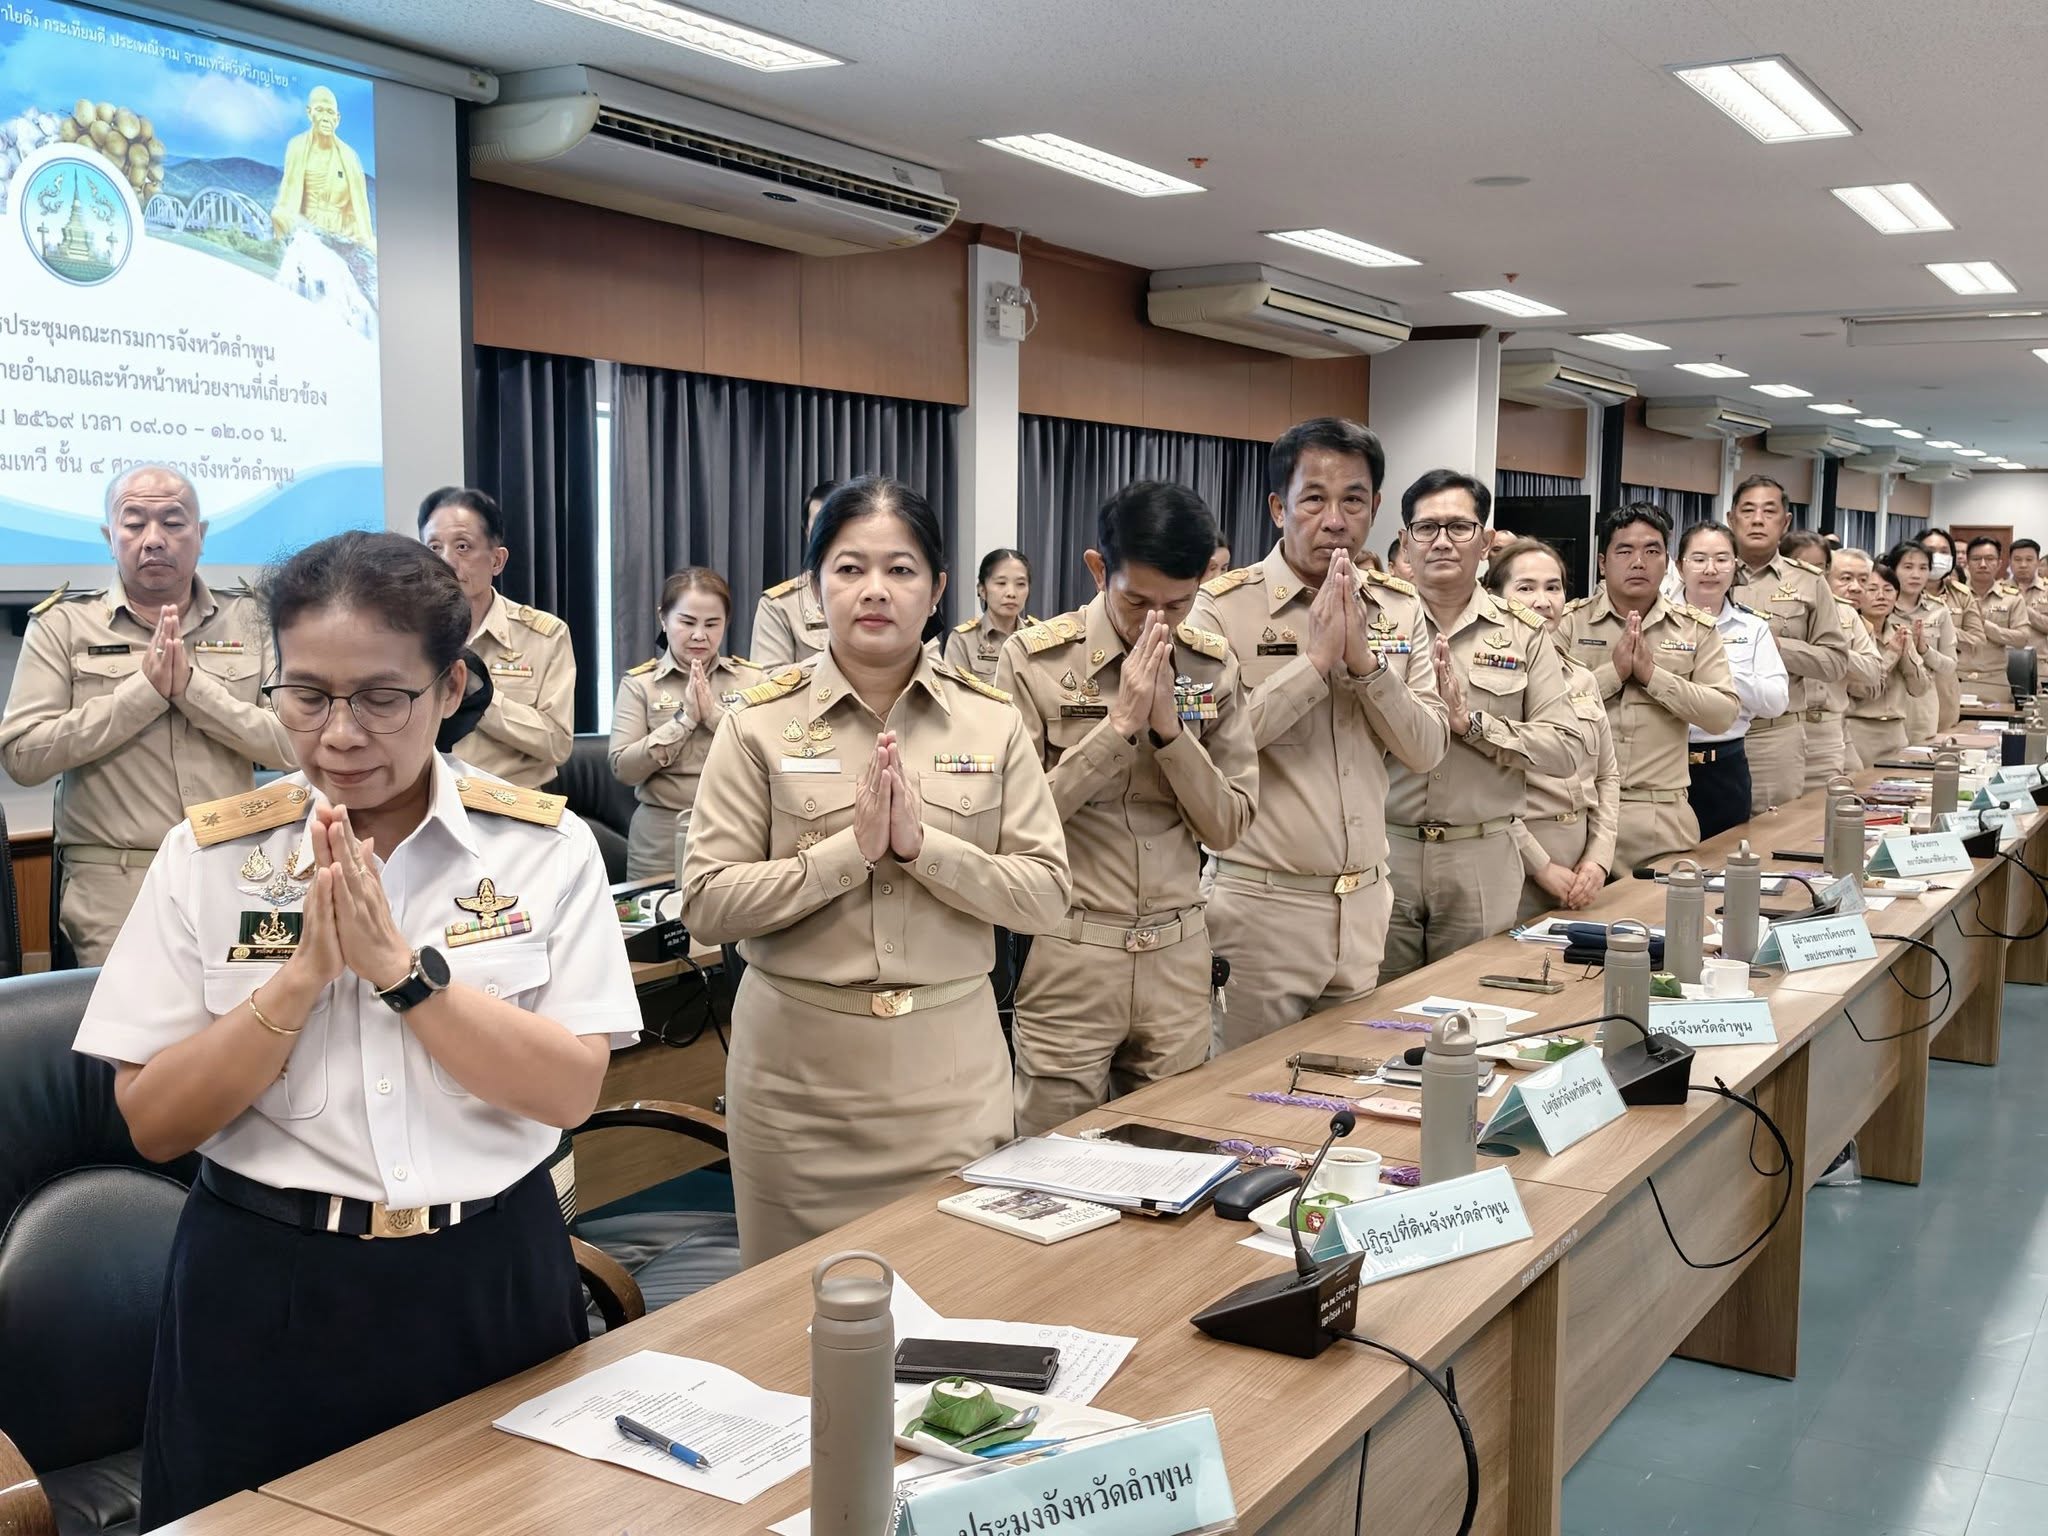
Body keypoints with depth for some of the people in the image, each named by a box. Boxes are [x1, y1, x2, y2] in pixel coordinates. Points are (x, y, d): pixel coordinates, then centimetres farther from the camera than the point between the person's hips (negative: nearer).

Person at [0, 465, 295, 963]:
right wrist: (145, 690, -15)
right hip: (113, 889, -1)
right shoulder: (62, 624, 3)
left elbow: (294, 742, -2)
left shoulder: (249, 618, 7)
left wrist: (191, 687, -13)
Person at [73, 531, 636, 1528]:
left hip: (489, 1279, 0)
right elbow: (154, 1123, -7)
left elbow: (570, 1090, -12)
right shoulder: (208, 856, -4)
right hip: (266, 1291, 0)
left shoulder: (546, 845, -6)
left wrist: (398, 966, -22)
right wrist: (306, 972, -19)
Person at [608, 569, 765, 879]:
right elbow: (623, 768, -8)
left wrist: (714, 714, -15)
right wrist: (684, 718, -14)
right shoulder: (639, 683, 2)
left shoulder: (752, 679, 4)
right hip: (662, 839, -1)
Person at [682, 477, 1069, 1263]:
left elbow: (1046, 894, -3)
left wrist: (922, 845, -17)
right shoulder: (760, 721, -3)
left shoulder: (993, 721, 1)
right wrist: (850, 849, -19)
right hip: (797, 1065, -1)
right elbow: (707, 904, -8)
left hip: (952, 1064, 1)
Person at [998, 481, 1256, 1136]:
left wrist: (1169, 726, -14)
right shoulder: (1033, 658, -8)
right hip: (1068, 959, -3)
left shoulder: (1213, 665, 3)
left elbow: (1227, 827, 0)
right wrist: (1119, 724, -18)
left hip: (1178, 958, 3)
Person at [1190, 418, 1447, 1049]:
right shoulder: (1224, 606, -9)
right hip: (1262, 903, -5)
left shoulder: (1399, 609, 6)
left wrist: (1364, 660, -14)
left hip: (1365, 903, 5)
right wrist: (1317, 659, -20)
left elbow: (1427, 750, 0)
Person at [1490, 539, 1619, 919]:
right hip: (1515, 866, -7)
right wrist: (1542, 867, -14)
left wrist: (1599, 858, 1)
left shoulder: (1583, 680, 12)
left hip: (1581, 873, 7)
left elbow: (1607, 775, 14)